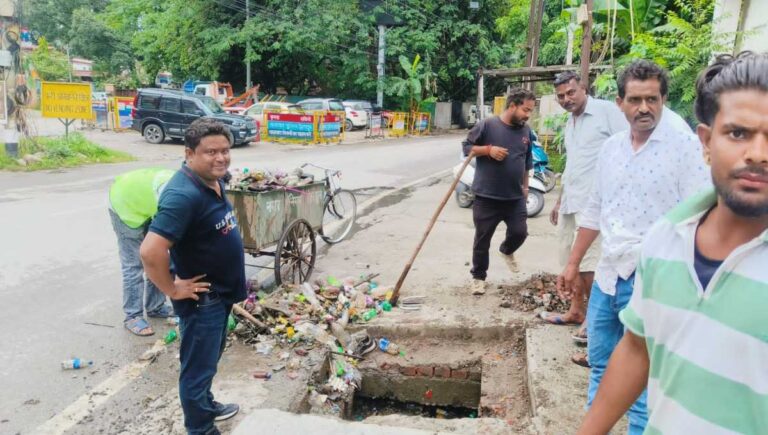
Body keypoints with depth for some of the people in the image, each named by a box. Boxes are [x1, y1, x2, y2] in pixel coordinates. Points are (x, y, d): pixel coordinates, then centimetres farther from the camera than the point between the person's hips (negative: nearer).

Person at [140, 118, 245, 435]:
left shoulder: (214, 182, 1)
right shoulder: (184, 194, -29)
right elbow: (151, 252, -36)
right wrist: (172, 290, -23)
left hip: (221, 293, 10)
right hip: (202, 298, -9)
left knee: (209, 358, 28)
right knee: (198, 366, 9)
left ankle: (206, 405, 49)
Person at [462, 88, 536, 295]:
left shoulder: (526, 131, 6)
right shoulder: (487, 125, -10)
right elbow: (466, 147, -5)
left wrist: (525, 185, 19)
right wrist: (488, 149, -19)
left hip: (515, 197, 4)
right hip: (486, 197, -4)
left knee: (520, 232, 5)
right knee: (482, 239, 5)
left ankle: (506, 250, 40)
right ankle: (478, 276, 22)